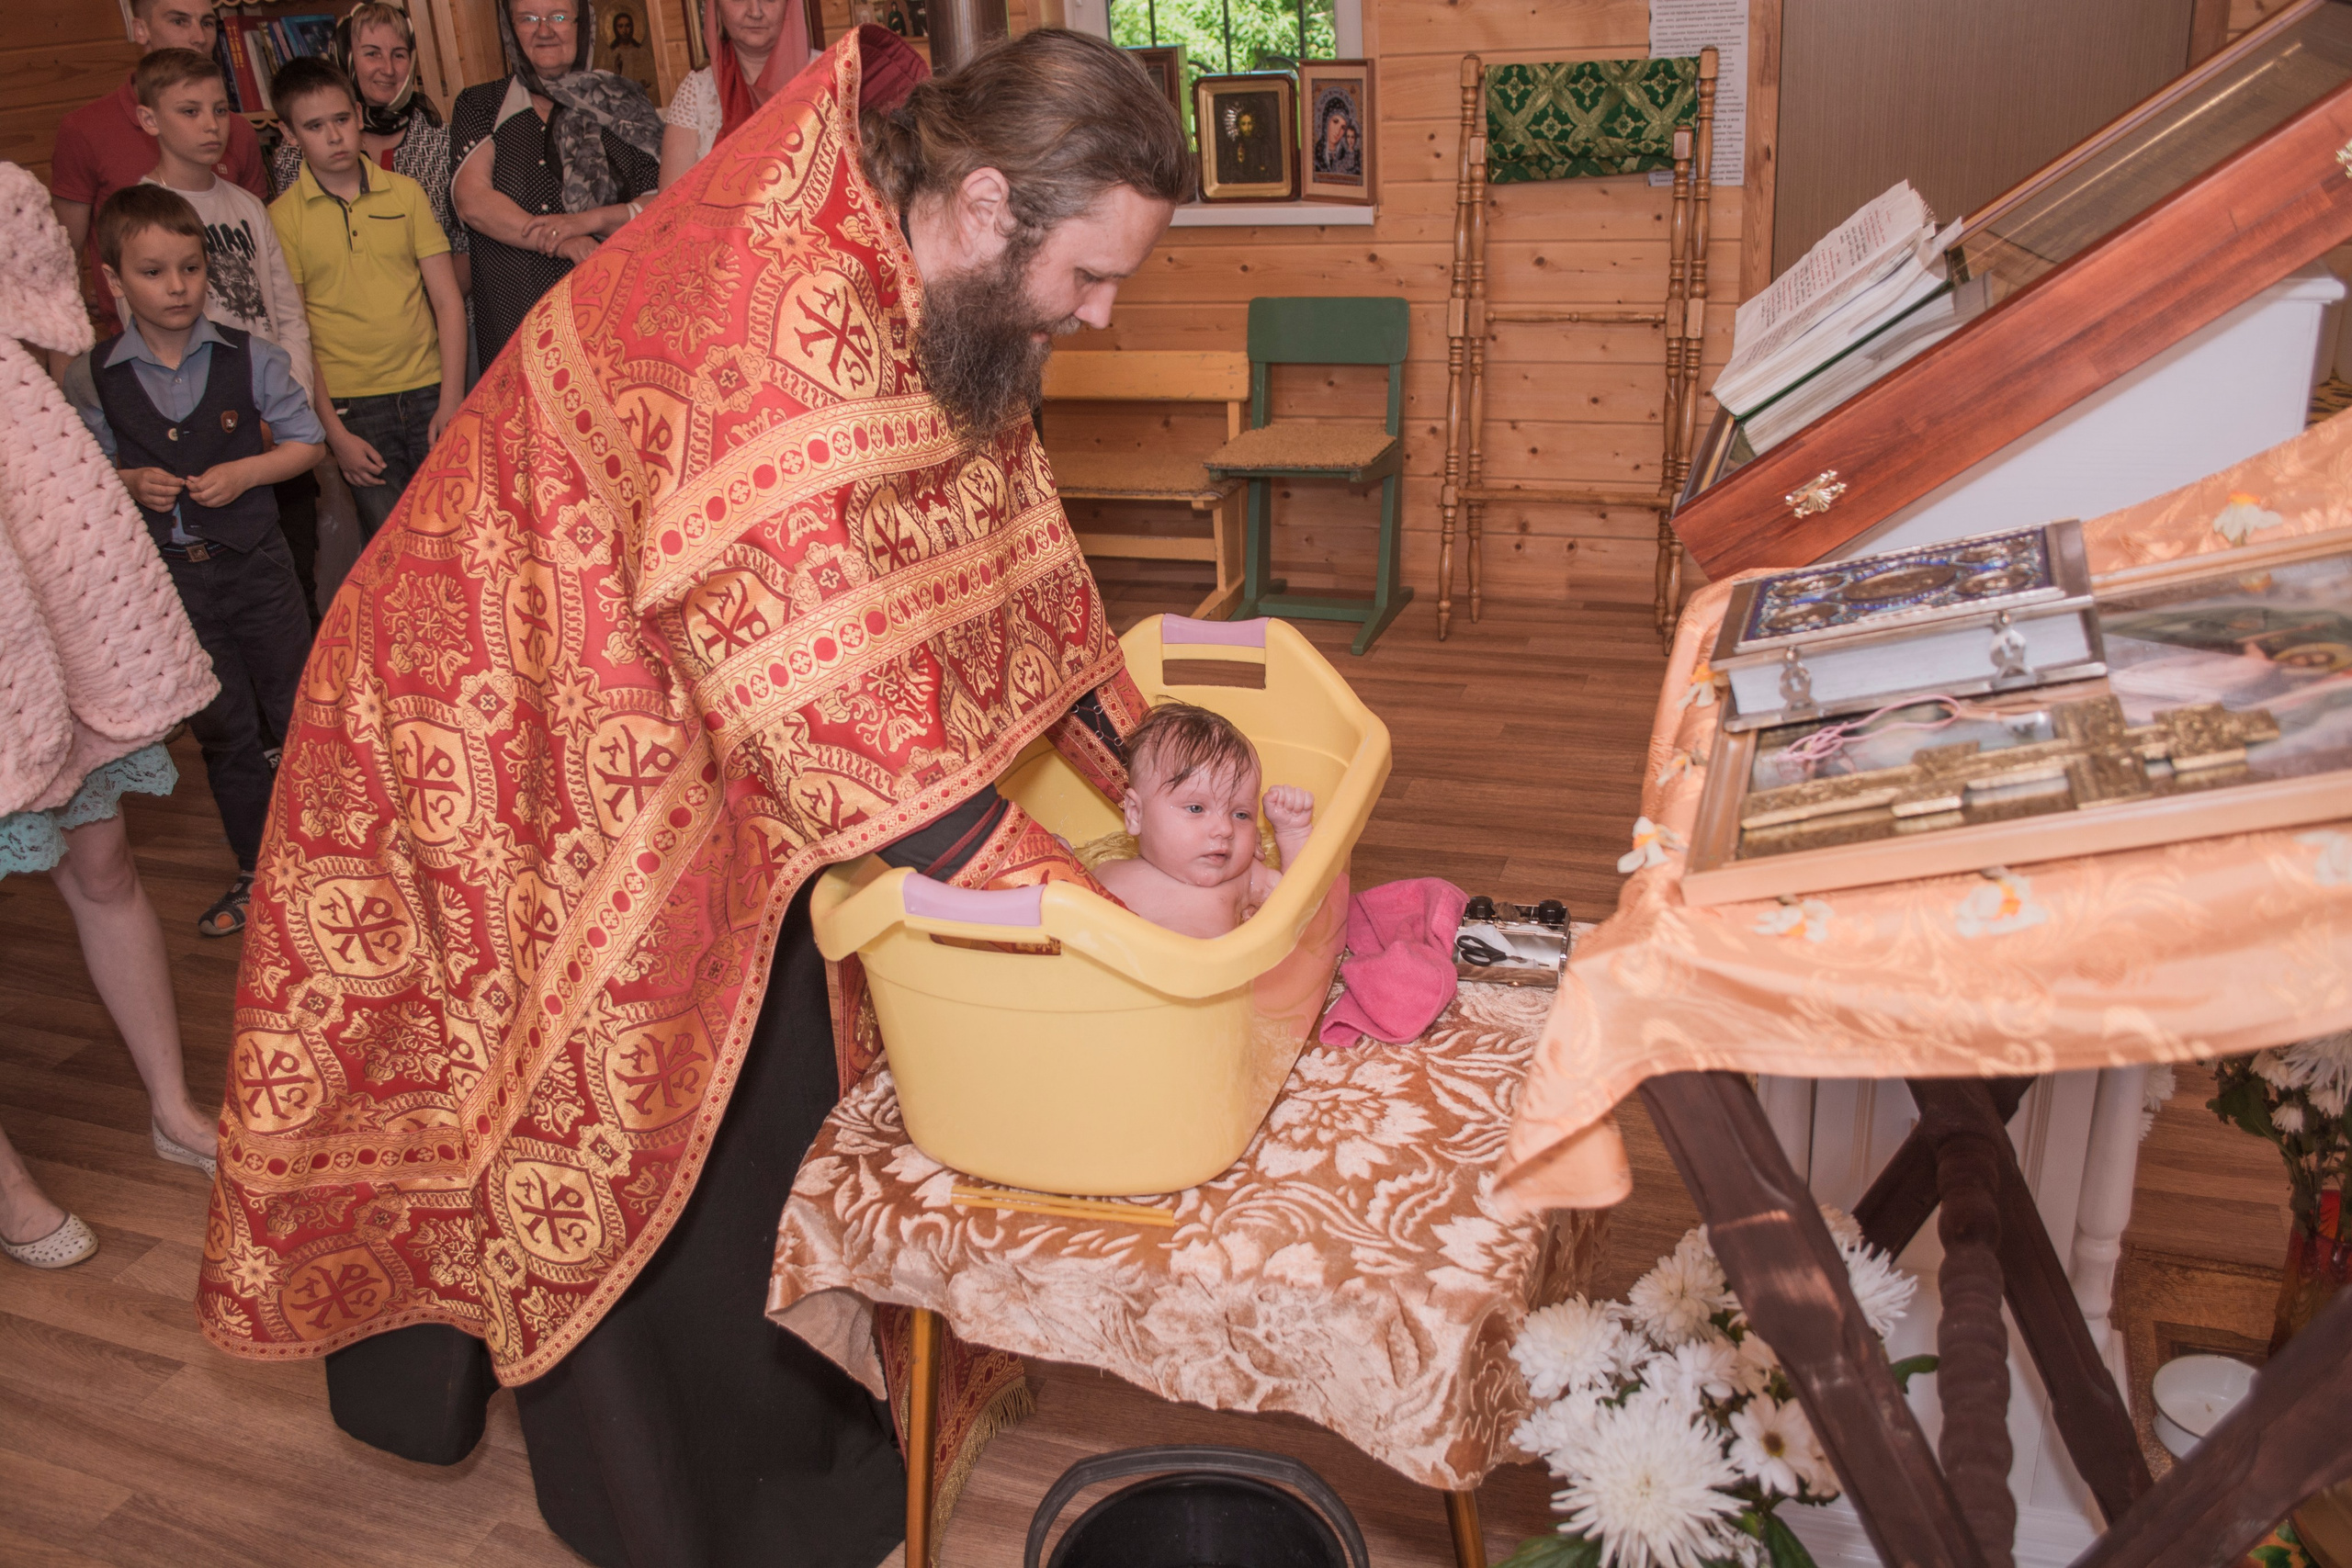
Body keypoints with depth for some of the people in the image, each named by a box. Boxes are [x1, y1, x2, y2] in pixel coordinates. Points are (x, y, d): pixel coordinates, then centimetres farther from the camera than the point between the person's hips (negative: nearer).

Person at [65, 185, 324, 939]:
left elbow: (304, 439, 0)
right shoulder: (91, 378, -4)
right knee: (222, 729, 13)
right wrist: (129, 484, -12)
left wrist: (245, 471, -15)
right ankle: (256, 868, 28)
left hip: (255, 561, -1)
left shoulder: (249, 356, -7)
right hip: (169, 575, 1)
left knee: (295, 709, 9)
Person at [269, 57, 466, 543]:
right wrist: (334, 433, -7)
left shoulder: (405, 193, 6)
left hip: (428, 393, 2)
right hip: (352, 407, -2)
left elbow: (448, 301, 5)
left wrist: (451, 400, -5)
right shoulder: (283, 218, 0)